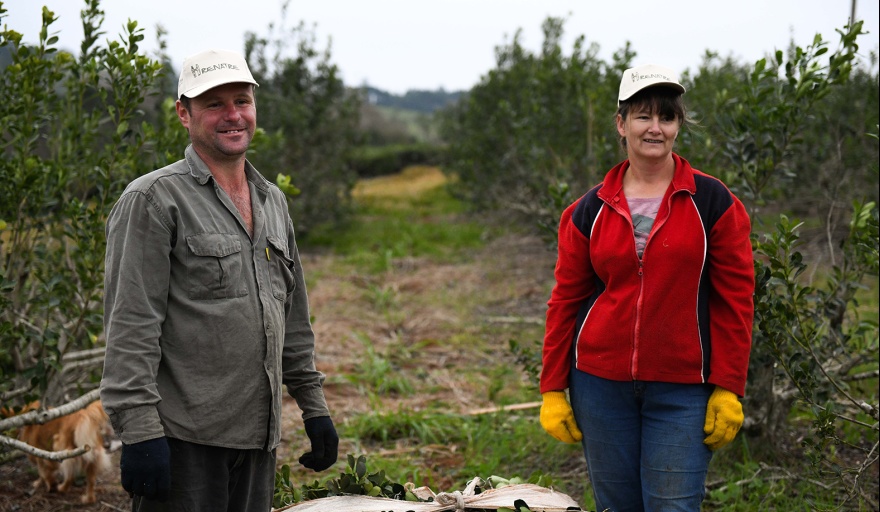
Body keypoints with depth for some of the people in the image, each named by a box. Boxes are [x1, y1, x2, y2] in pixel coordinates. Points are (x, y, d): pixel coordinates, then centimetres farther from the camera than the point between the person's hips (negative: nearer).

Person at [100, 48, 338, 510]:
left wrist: (313, 405, 18)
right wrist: (139, 432, -19)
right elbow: (130, 327, -13)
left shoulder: (272, 202, 16)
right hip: (182, 439, -7)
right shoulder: (154, 199, -7)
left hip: (258, 438, 7)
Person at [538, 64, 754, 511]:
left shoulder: (712, 202, -2)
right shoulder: (590, 210, 5)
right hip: (601, 384, 3)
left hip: (681, 390, -2)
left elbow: (735, 301, -2)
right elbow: (565, 301, 8)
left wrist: (728, 390, -6)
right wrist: (552, 390, 5)